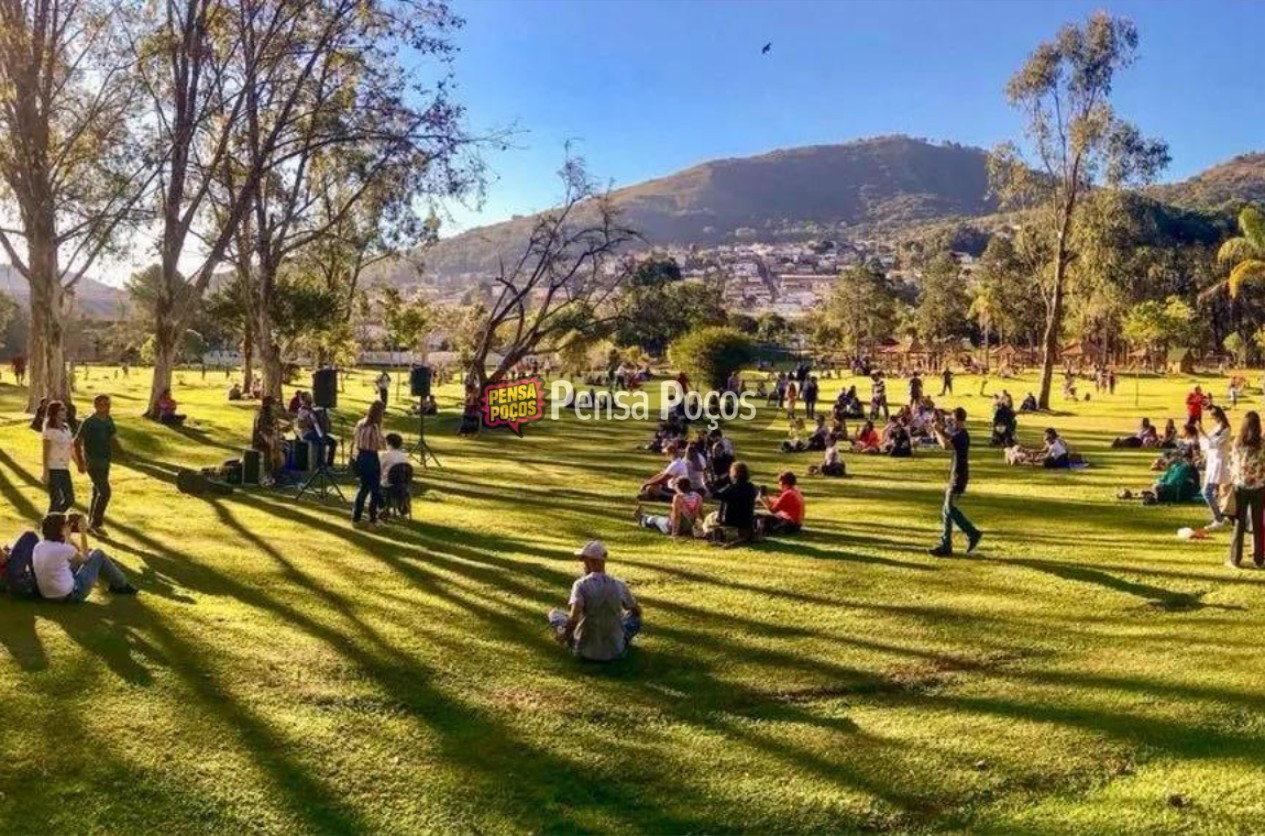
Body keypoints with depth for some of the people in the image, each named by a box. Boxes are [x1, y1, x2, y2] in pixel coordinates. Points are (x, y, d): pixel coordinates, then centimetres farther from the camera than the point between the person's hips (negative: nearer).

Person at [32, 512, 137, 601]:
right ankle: (121, 585, 26)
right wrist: (83, 533, 4)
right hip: (70, 595, -7)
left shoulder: (38, 547, -1)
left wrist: (67, 536, 20)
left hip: (47, 595, 7)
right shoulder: (63, 549, -22)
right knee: (98, 555, 5)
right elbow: (84, 557, 0)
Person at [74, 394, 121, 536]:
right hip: (93, 463, -8)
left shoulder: (108, 420, 5)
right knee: (105, 492, -14)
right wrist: (80, 463, -17)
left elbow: (113, 438, 17)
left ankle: (91, 523, 25)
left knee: (98, 492, 14)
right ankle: (95, 524, -5)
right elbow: (77, 442, -14)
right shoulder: (89, 422, -16)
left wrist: (120, 451, 3)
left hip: (105, 462, 8)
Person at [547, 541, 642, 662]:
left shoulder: (581, 585, -16)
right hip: (615, 651, 3)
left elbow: (573, 617, -28)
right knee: (634, 615, 27)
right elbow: (637, 610, 9)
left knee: (554, 613, 18)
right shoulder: (619, 585, -7)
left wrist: (564, 636, -9)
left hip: (585, 651, -2)